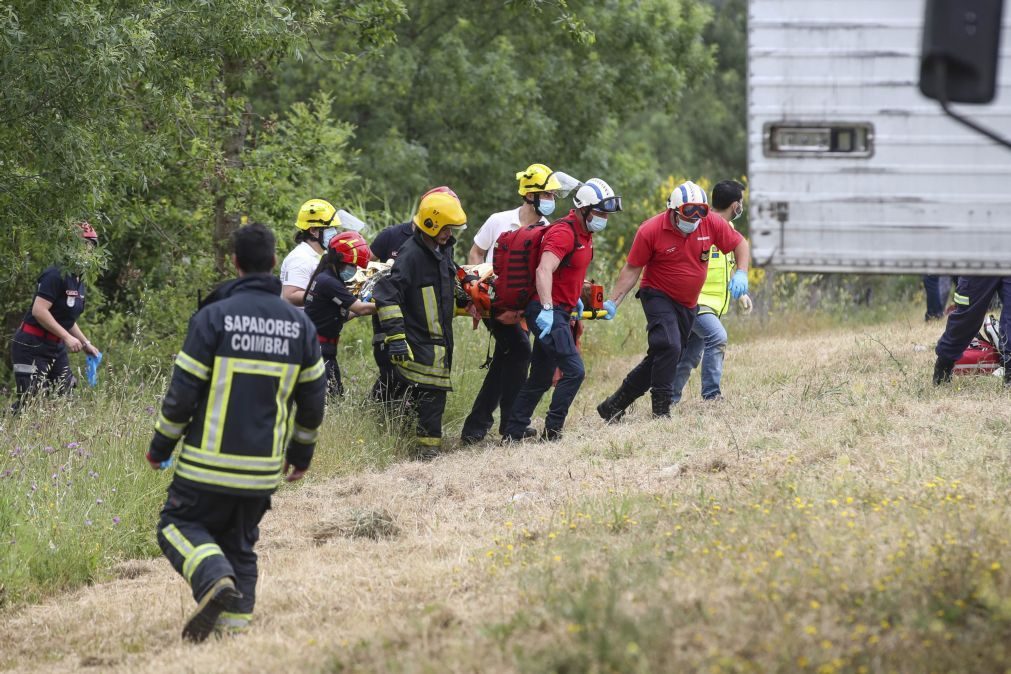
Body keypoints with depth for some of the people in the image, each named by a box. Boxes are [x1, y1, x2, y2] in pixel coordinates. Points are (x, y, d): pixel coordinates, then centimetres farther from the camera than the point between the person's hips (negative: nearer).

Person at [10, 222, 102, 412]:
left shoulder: (79, 282, 13)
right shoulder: (56, 275, -17)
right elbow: (39, 311, -25)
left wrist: (86, 344, 20)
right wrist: (67, 337, -24)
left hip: (55, 347, 10)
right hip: (32, 347, -10)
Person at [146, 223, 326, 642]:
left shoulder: (214, 317, -10)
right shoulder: (300, 325, 5)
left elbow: (183, 392, -9)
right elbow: (313, 397, 12)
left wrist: (160, 446, 3)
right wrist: (302, 451, 26)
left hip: (210, 462, -5)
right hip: (264, 467, 5)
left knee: (180, 526, 6)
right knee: (239, 542, 17)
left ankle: (215, 577, -20)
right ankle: (235, 618, 9)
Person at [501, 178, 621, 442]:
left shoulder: (584, 235, 15)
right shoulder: (563, 233, -17)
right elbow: (544, 271, -30)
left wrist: (575, 299, 26)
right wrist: (547, 308, -40)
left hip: (558, 312, 10)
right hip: (549, 312, -10)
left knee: (540, 379, 12)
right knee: (574, 371, -16)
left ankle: (512, 435, 17)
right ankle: (552, 431, -11)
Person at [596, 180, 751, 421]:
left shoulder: (712, 224, -9)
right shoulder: (650, 231, -18)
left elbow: (739, 243, 4)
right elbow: (632, 269, -9)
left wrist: (741, 273, -14)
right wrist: (613, 303, -14)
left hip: (688, 305, 5)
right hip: (658, 298, -5)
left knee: (660, 359, 8)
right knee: (669, 347, -26)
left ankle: (614, 405, 20)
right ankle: (661, 412, -17)